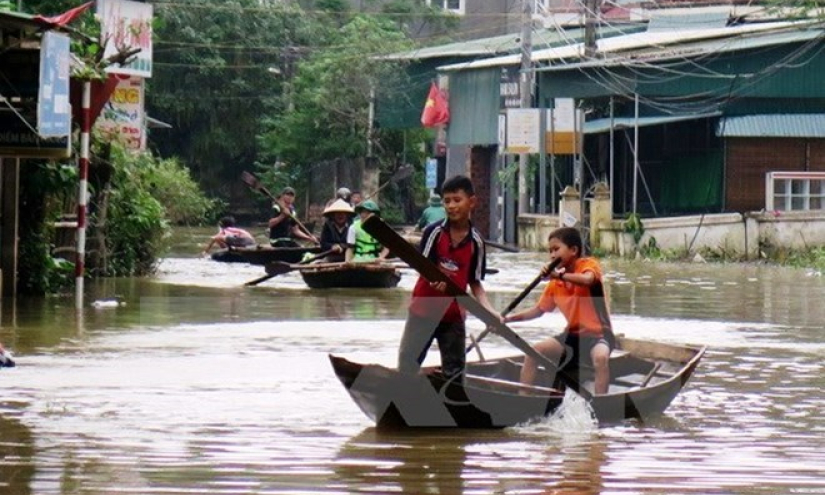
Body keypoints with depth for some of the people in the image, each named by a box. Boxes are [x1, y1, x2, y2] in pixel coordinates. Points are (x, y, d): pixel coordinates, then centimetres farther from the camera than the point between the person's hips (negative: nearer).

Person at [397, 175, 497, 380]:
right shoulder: (434, 232, -9)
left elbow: (475, 283, 2)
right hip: (424, 310, -2)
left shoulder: (476, 242, -3)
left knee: (454, 373, 9)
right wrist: (434, 278, -29)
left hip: (454, 315, 2)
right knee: (408, 365, 1)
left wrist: (491, 311, -11)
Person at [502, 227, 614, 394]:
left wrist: (560, 275, -36)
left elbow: (588, 279, -34)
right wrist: (510, 318, 3)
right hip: (573, 334, 7)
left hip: (598, 333, -7)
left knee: (601, 357, -38)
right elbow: (538, 310, 14)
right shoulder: (555, 284, 7)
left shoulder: (588, 264, -9)